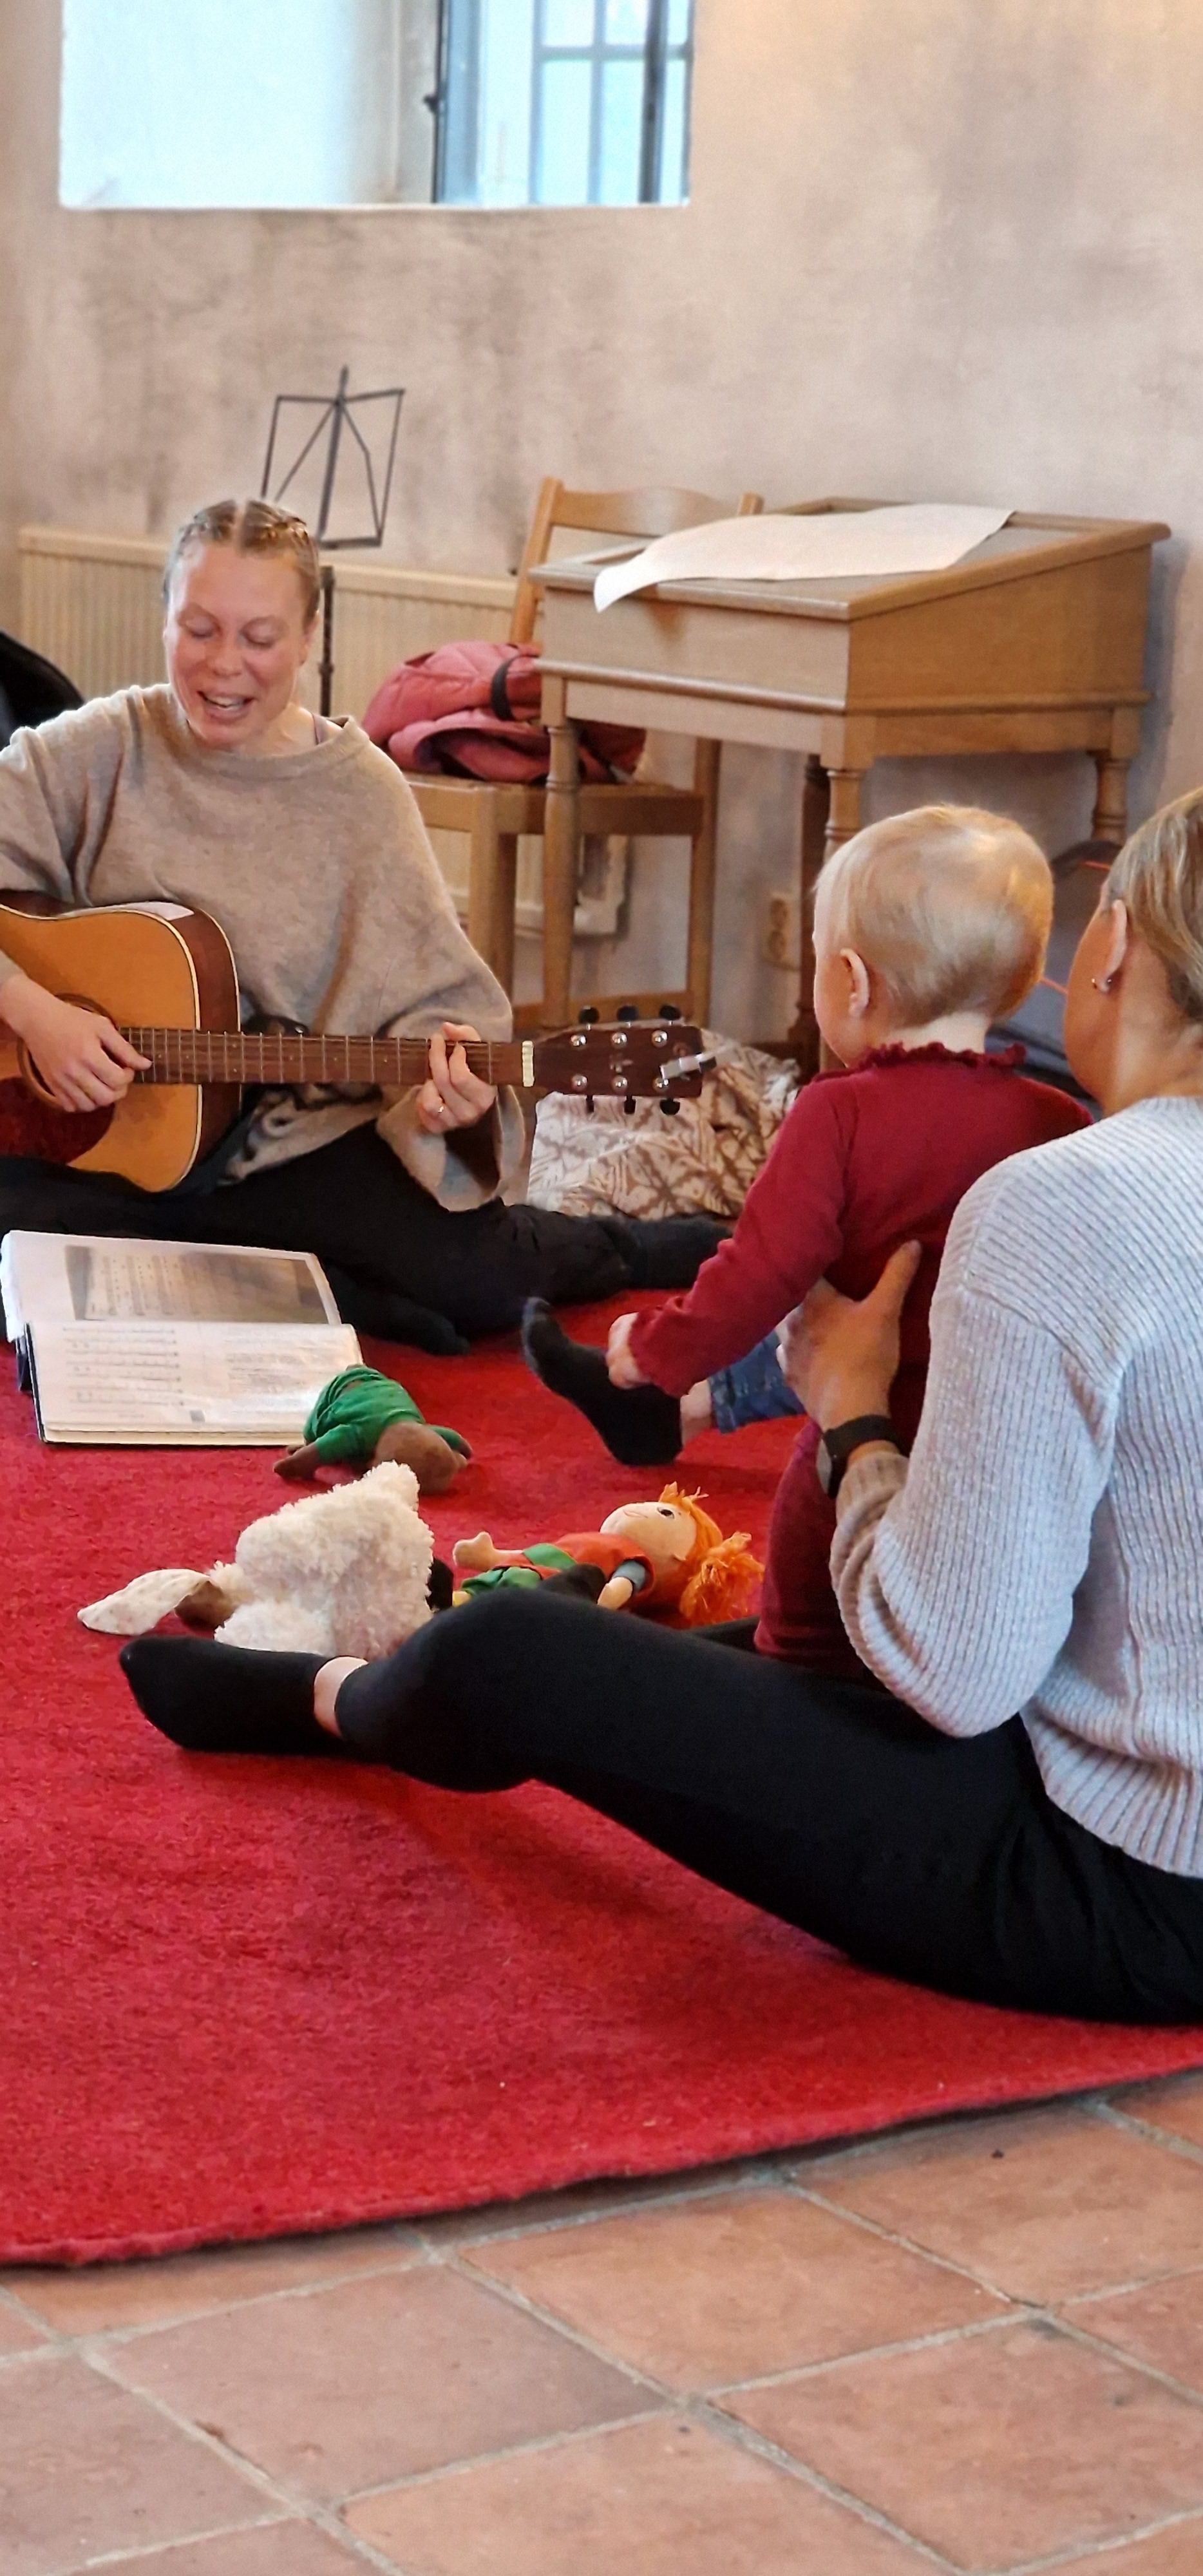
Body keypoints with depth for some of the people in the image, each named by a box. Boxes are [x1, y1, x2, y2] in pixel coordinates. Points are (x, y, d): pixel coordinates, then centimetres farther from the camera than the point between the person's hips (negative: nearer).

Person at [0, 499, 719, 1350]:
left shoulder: (359, 791, -1)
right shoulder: (100, 751, -3)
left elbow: (430, 992, -4)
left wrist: (446, 1075, -26)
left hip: (297, 1145, 0)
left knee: (479, 1272, -20)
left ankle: (624, 1252, 17)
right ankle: (333, 1295, -13)